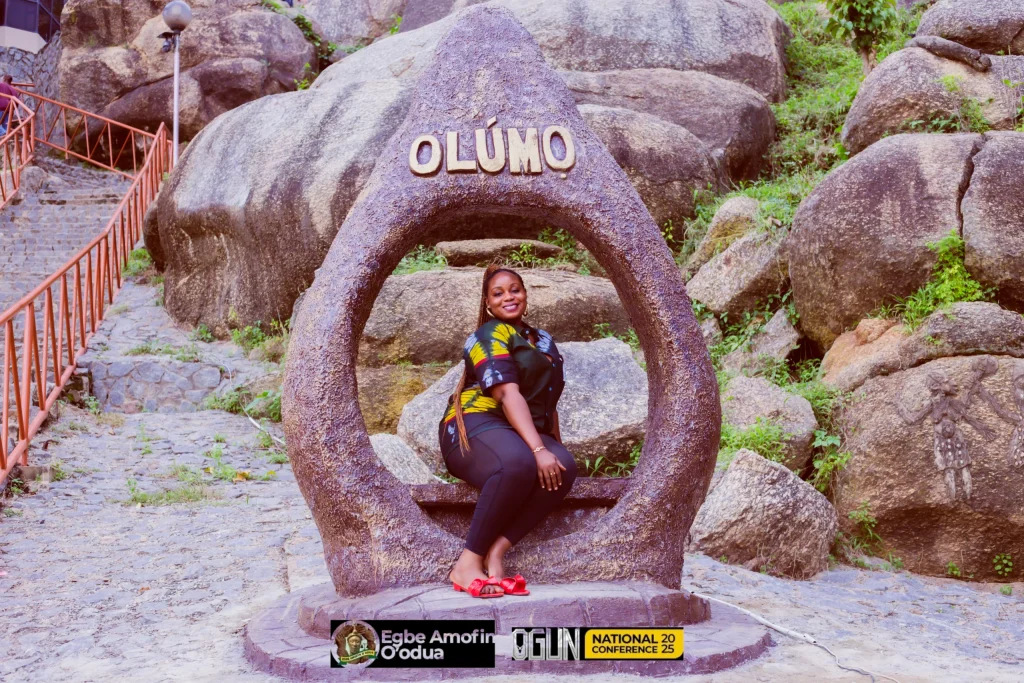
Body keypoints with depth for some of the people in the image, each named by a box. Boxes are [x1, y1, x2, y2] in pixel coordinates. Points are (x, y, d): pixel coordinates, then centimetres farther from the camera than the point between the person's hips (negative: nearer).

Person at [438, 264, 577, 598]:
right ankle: (468, 562, -32)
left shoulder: (544, 341, 22)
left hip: (524, 432, 7)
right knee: (518, 463, -41)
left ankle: (496, 551, -32)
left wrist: (557, 449, 20)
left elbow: (547, 403, 29)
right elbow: (508, 394, -17)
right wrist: (539, 449, -27)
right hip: (477, 424, -7)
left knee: (564, 468, -28)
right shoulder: (490, 335, -3)